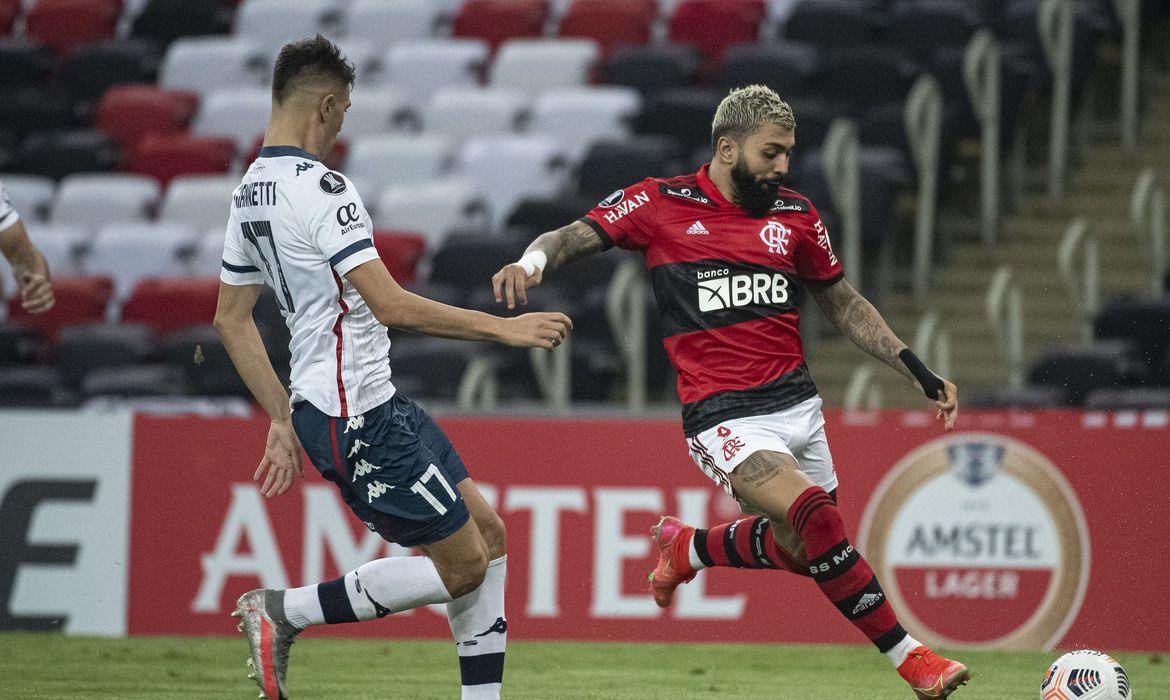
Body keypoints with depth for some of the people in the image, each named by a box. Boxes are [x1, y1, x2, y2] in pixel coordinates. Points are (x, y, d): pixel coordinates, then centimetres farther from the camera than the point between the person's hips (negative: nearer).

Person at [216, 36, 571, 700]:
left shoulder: (250, 193, 12)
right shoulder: (320, 188, -19)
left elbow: (232, 320, 19)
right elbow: (390, 304, -25)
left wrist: (283, 421, 22)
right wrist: (503, 327, -17)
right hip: (356, 415, -10)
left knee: (488, 534, 11)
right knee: (462, 565, -4)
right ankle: (284, 612, 1)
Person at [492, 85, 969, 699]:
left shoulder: (795, 216, 9)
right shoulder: (661, 204, -3)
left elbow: (844, 304, 19)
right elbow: (575, 237, -3)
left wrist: (919, 373, 15)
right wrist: (532, 261, -27)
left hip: (797, 403, 6)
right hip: (724, 415, -6)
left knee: (801, 550, 13)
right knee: (818, 520, -25)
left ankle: (687, 548, 40)